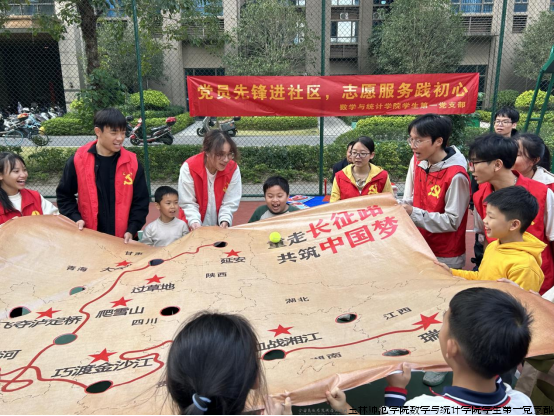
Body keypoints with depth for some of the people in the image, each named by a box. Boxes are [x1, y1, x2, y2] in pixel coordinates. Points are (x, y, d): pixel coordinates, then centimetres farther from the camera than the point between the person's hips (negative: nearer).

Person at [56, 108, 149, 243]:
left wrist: (132, 230, -10)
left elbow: (141, 201, 1)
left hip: (122, 239, 0)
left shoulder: (132, 163, -4)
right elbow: (64, 195, 7)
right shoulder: (78, 160, -5)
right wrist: (75, 218, -8)